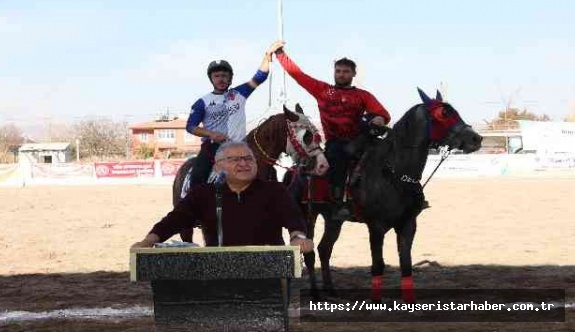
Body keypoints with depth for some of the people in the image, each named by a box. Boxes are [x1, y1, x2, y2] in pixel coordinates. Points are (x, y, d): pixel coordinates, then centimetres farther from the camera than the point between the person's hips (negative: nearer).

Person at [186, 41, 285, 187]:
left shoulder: (238, 94, 10)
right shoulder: (203, 102, 6)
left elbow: (259, 78, 5)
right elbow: (190, 127, 1)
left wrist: (268, 55, -6)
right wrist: (211, 134, -16)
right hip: (211, 148, -2)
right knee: (197, 179, -20)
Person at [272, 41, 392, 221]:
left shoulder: (363, 95, 13)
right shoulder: (322, 90, 16)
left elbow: (383, 114, -2)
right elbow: (297, 74, 15)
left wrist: (379, 119, -27)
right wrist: (280, 53, 10)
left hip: (357, 141, 1)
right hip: (335, 142, 0)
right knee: (337, 154, -32)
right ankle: (338, 204, -33)